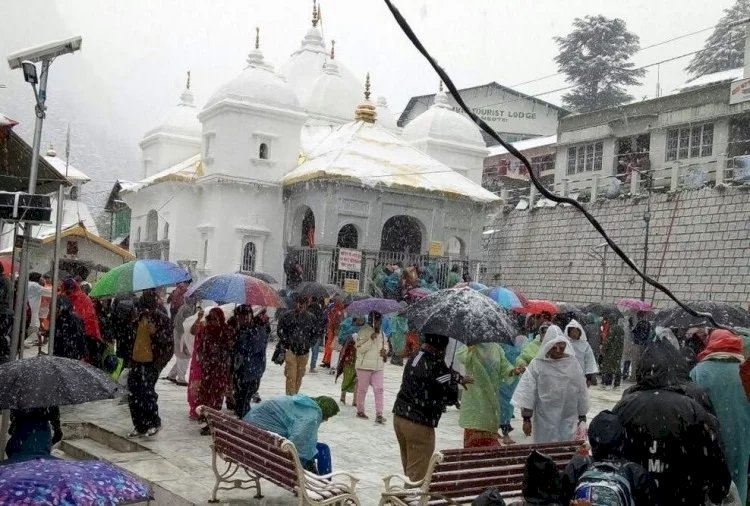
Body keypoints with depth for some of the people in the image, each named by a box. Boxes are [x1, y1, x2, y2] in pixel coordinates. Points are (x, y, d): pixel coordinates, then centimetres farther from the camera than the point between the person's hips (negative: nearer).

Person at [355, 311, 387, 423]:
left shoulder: (382, 334, 11)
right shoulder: (364, 331, -10)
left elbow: (384, 345, 27)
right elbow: (360, 348, -17)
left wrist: (384, 352, 4)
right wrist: (371, 339, -27)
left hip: (378, 366, 5)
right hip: (364, 365, -5)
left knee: (379, 389, -4)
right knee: (362, 389, 7)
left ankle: (379, 414, -6)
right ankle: (360, 411, 23)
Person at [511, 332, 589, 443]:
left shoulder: (573, 363, 1)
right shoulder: (537, 365, -8)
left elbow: (581, 390, 8)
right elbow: (527, 392, -7)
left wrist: (582, 415, 11)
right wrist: (526, 418, -9)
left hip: (569, 419, 2)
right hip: (545, 420, -2)